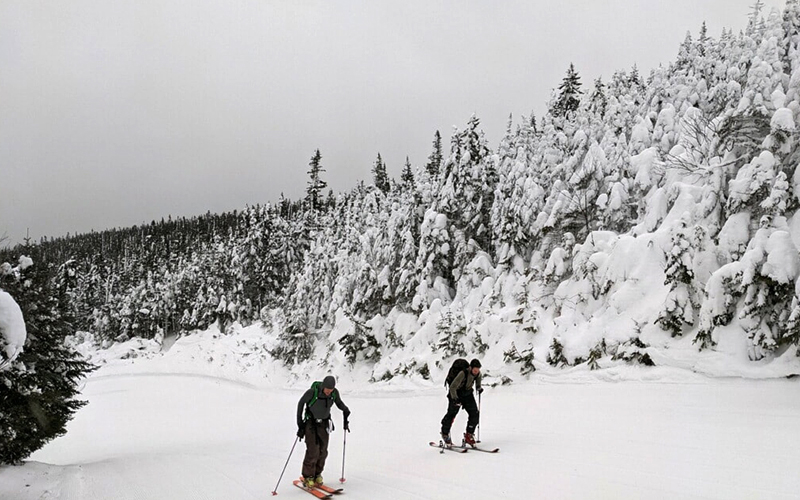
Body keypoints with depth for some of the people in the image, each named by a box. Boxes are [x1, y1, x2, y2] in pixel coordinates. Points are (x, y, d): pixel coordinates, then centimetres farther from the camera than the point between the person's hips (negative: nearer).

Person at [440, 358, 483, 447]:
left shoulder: (478, 373, -14)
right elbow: (452, 387, -33)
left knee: (475, 413, -6)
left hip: (468, 394, 5)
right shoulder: (463, 374, -33)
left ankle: (469, 436, 7)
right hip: (456, 394, -5)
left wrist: (479, 388, -3)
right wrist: (455, 399, -44)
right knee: (451, 414, -4)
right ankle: (445, 434, 20)